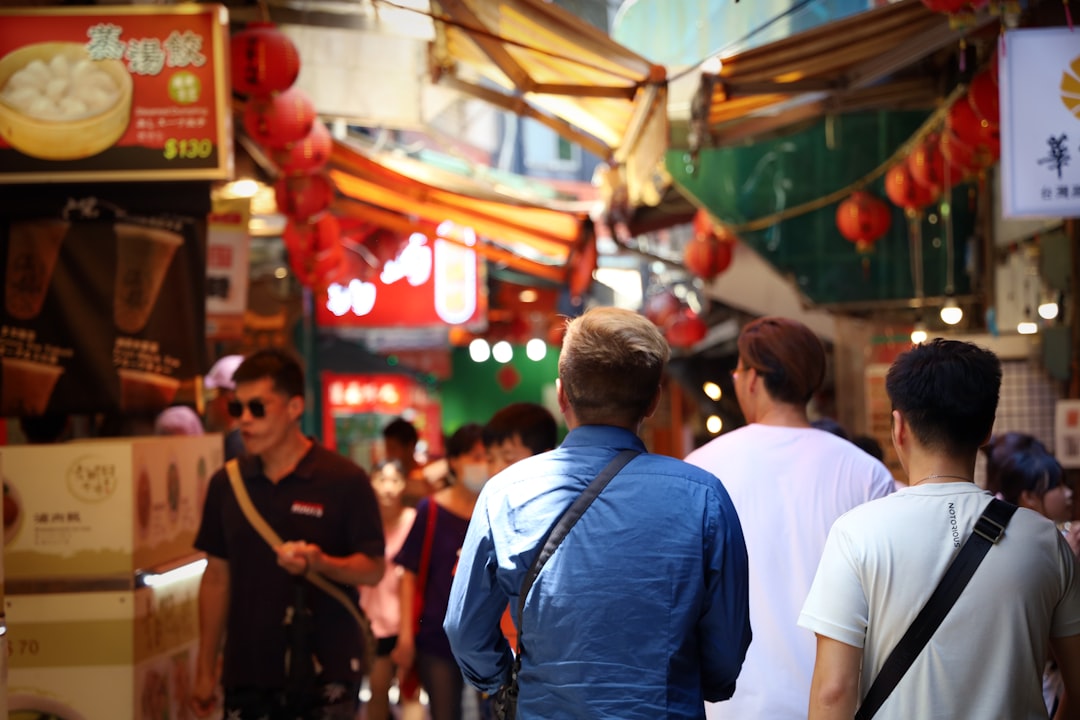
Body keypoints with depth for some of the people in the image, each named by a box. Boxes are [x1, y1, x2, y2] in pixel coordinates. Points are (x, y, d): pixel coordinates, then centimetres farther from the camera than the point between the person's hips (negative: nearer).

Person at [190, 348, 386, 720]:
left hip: (324, 673, -4)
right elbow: (217, 577, 13)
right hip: (248, 674, 4)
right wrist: (205, 669, 11)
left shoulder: (345, 481, -6)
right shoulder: (226, 484, 7)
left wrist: (321, 563, -25)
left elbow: (373, 569, -4)